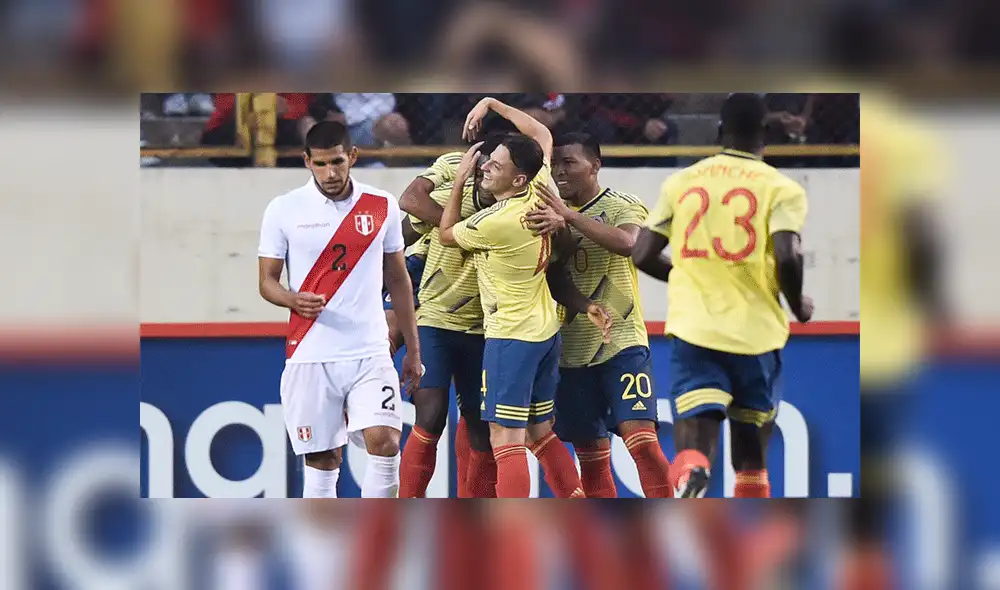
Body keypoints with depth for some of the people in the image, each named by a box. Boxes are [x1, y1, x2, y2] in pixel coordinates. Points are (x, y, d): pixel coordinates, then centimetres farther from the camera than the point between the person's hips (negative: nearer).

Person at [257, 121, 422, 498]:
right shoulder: (284, 210, 0)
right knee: (322, 460, 3)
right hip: (310, 356, -1)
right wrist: (294, 300, -19)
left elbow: (398, 279, 14)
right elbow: (267, 281, 4)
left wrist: (413, 349, 14)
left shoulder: (382, 207, 5)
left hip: (370, 353, 1)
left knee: (384, 442, -16)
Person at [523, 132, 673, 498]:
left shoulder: (624, 207, -3)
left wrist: (568, 217, -32)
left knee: (640, 435, -17)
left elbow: (626, 242, -26)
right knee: (589, 450, 7)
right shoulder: (554, 212, 13)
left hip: (621, 343, -6)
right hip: (573, 348, 6)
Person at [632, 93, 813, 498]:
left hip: (692, 328, 1)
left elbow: (641, 256, 8)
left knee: (694, 446, -11)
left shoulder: (680, 183, 8)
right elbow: (786, 258, -16)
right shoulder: (781, 189, -1)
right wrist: (798, 306, 4)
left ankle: (689, 480, -44)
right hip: (756, 330, -1)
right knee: (752, 453, 16)